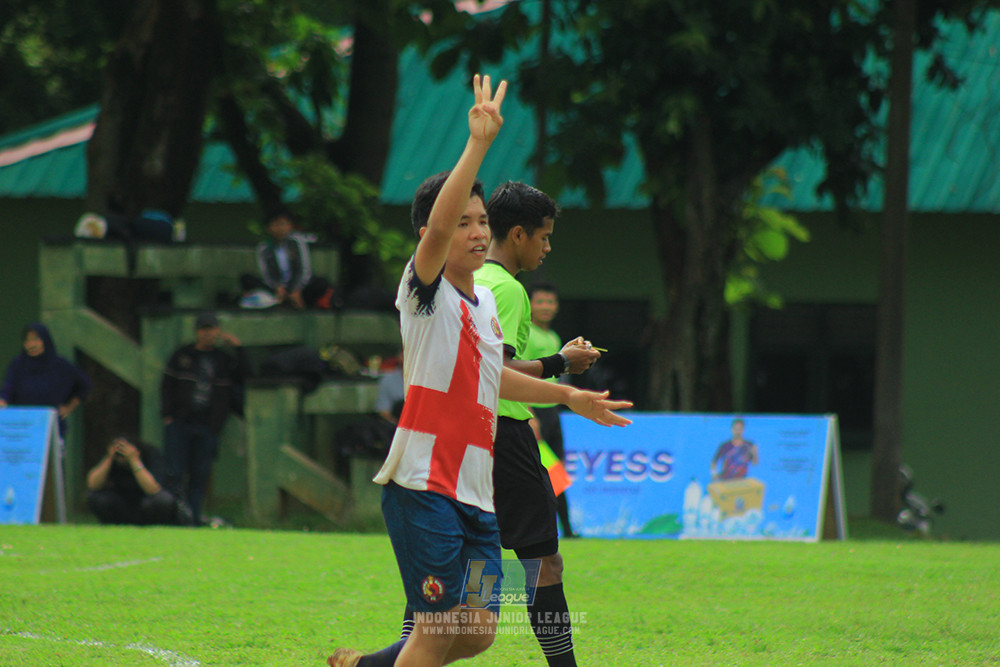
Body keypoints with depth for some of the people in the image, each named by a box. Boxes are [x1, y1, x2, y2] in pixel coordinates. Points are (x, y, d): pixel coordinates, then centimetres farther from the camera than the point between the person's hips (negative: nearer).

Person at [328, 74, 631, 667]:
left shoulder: (486, 301, 17)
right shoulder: (427, 289, -6)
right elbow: (439, 224, -25)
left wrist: (566, 394, 39)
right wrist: (480, 142, -30)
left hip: (476, 490, 8)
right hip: (423, 484, -8)